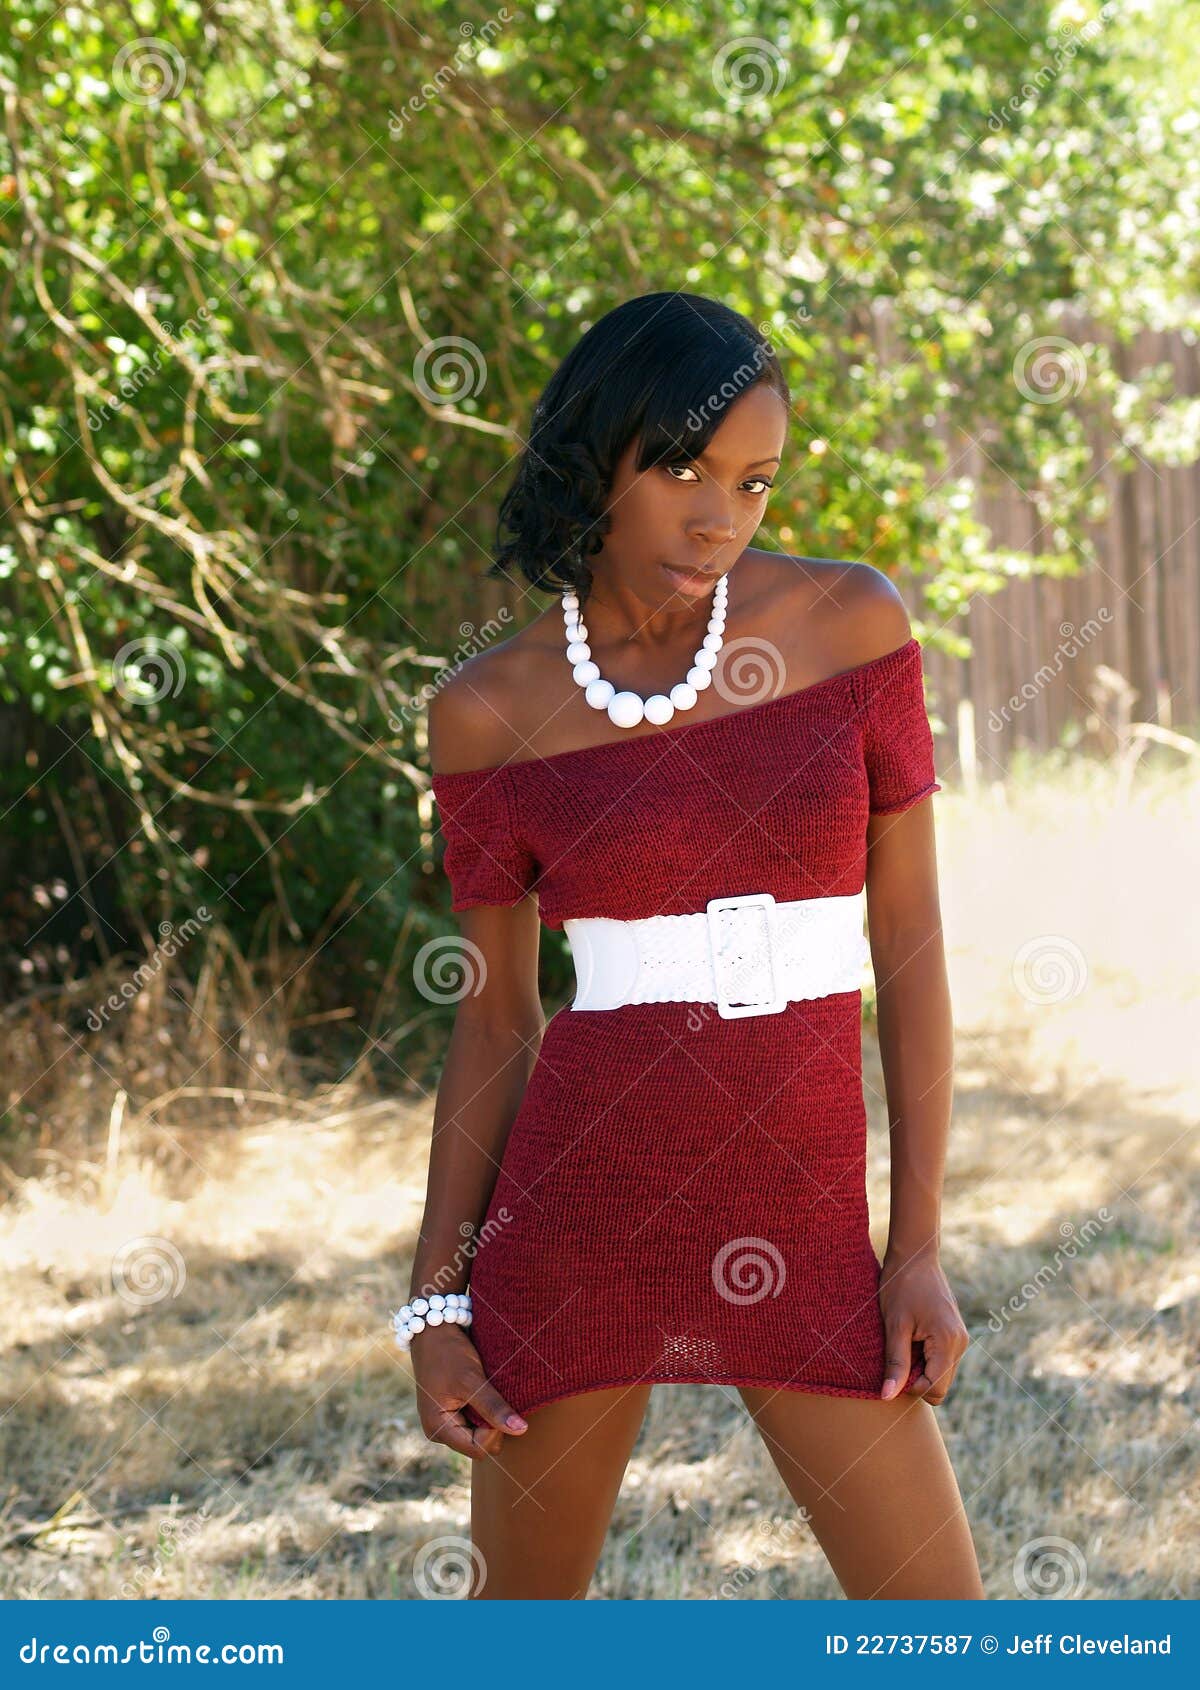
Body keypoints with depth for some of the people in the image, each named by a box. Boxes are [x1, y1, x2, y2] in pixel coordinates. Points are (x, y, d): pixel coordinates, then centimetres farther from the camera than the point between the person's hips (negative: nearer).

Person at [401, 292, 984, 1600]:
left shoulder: (851, 626, -1)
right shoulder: (491, 714, -1)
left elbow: (911, 946, 1)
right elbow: (493, 1021, 6)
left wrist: (919, 1247, -3)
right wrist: (435, 1301, 2)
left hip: (798, 1226, 0)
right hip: (577, 1198, 0)